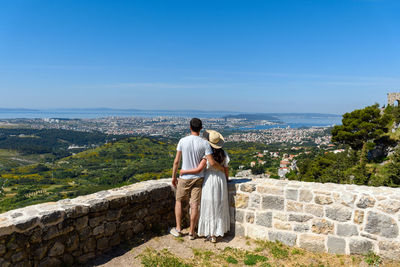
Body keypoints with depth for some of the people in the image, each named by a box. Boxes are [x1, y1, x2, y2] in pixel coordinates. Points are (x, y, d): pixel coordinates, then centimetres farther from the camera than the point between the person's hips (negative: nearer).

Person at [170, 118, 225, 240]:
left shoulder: (182, 141, -9)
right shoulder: (204, 143, -10)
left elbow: (176, 161, -6)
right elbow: (212, 163, -15)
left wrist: (173, 177, 6)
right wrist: (222, 168, 4)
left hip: (184, 177, 0)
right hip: (198, 178, 0)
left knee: (178, 201, 18)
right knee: (194, 205, 7)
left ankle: (178, 228, 21)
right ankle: (191, 232, 16)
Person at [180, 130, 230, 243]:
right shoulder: (223, 153, -2)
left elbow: (199, 169, -23)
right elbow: (226, 170, 3)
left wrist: (184, 171, -11)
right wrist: (226, 180, 21)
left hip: (209, 180, -5)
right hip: (221, 179, 5)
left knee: (210, 207, 7)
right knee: (220, 206, 17)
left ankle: (212, 234, 14)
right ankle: (219, 230, 28)